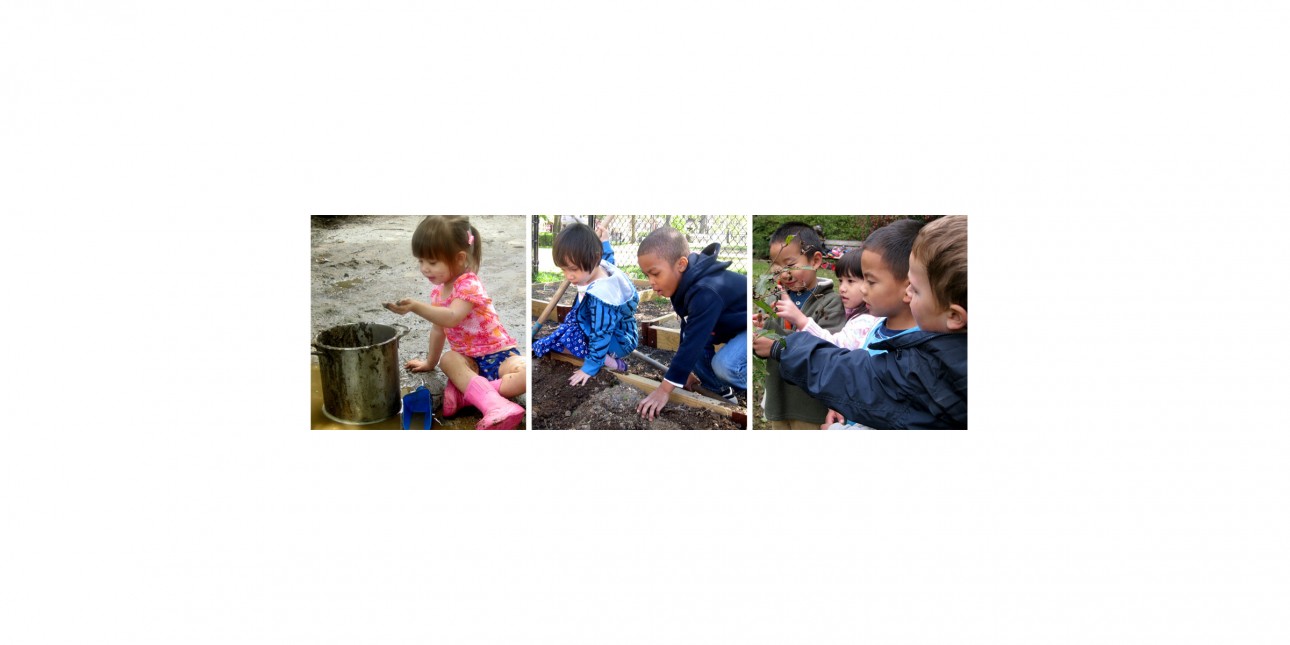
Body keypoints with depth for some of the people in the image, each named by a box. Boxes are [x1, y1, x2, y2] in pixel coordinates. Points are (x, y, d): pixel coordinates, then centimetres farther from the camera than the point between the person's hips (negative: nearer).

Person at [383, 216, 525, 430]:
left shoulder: (469, 284, -18)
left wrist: (416, 307, -45)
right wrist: (430, 363, 29)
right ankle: (494, 403, -42)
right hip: (470, 360, 7)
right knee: (447, 359, -27)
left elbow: (451, 318, -35)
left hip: (499, 355, -7)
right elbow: (438, 328, 20)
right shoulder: (438, 291, 7)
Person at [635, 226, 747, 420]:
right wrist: (686, 372, 7)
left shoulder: (706, 293, -36)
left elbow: (693, 344, -39)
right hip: (733, 325, 9)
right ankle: (722, 391, 8)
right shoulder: (689, 285, -7)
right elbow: (688, 337, 5)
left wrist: (664, 390, -37)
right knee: (690, 336, -7)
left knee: (725, 364, -30)